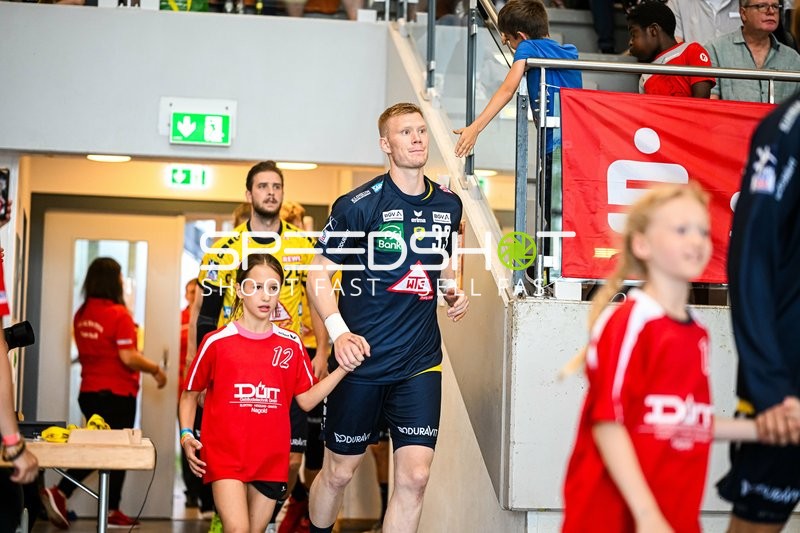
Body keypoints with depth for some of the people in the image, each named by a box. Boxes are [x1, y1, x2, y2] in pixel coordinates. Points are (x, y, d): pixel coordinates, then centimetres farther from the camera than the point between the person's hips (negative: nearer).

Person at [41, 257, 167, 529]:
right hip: (117, 394, -7)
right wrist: (156, 370, -6)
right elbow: (128, 357, -19)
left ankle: (60, 493, 0)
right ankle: (111, 512, 13)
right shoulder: (118, 314, -16)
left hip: (88, 391, 7)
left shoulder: (81, 314, 6)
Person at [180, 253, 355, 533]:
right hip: (225, 455, -3)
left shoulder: (291, 344, 7)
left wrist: (343, 368, -3)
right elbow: (190, 393, 9)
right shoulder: (216, 342, -1)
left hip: (272, 458, 3)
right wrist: (186, 435, -6)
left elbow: (306, 400, 8)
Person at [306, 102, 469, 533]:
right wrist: (338, 332, -20)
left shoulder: (448, 205, 7)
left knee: (415, 475, -4)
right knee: (339, 472, 9)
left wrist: (452, 289, 4)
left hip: (420, 363, 4)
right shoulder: (359, 205, -9)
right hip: (361, 359, -3)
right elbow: (319, 275, -6)